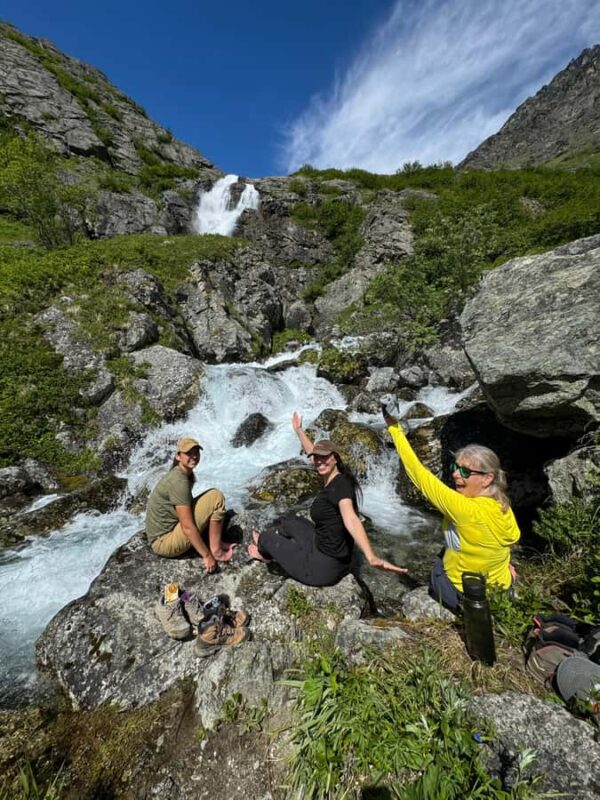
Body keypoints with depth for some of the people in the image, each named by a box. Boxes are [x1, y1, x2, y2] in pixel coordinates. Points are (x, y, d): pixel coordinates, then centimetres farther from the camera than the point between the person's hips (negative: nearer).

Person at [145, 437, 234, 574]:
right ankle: (216, 551, -7)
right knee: (216, 497, -16)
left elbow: (188, 507, 16)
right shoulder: (179, 481, -24)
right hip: (165, 543, -9)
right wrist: (207, 556, -18)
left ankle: (216, 543, 8)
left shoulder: (182, 474, 5)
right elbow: (188, 526, -24)